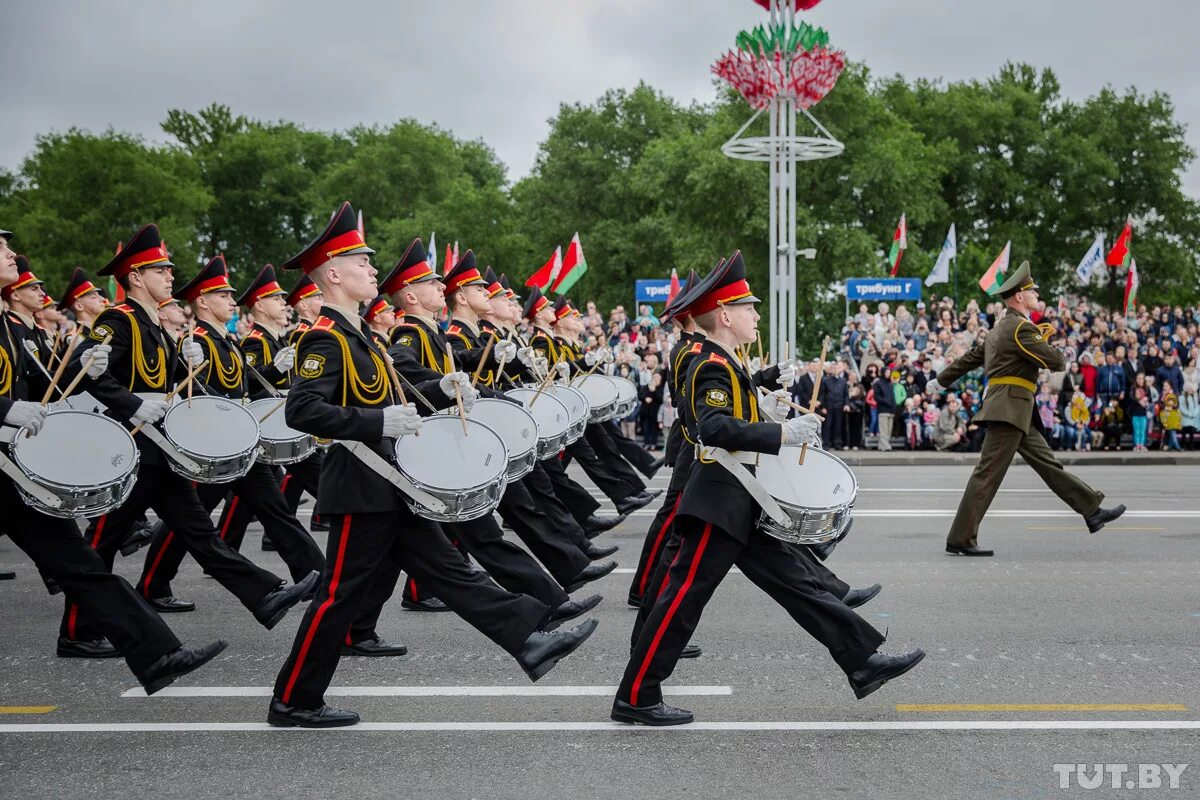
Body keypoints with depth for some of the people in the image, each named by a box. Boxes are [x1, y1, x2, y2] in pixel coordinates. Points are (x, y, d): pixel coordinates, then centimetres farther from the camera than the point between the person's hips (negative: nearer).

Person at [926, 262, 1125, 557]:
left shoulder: (1000, 328, 18)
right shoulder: (1022, 328, -13)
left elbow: (971, 357, 27)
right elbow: (1055, 361, -16)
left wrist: (940, 381, 37)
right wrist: (1058, 357, 9)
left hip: (1012, 411, 10)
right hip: (1010, 408, -10)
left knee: (1048, 464, 12)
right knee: (988, 474, -9)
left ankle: (1092, 512, 18)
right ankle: (960, 540, -9)